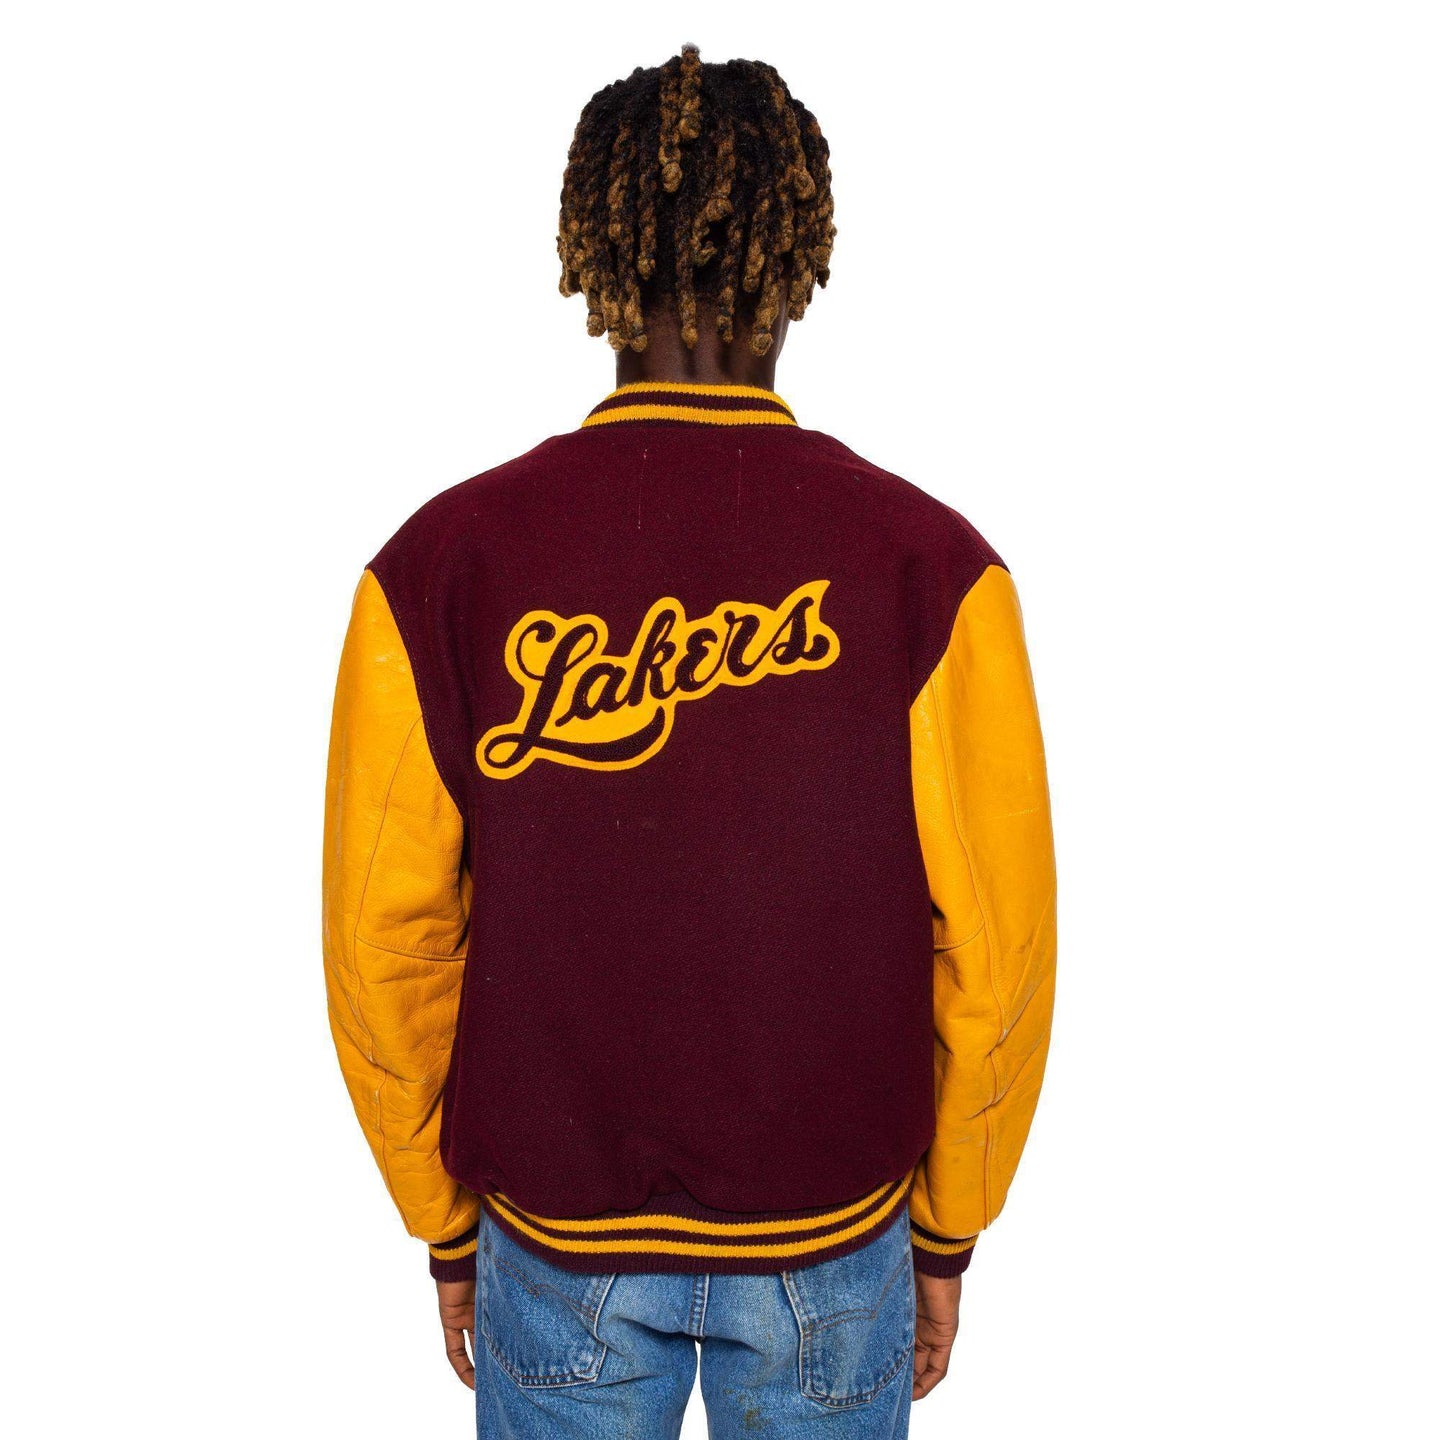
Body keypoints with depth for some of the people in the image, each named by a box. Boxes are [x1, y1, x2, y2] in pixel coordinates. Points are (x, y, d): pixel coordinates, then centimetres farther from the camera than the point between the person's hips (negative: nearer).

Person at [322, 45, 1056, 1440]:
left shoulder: (439, 564, -15)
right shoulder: (932, 567, -17)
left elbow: (385, 942, -9)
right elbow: (996, 954, -11)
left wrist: (447, 1231, 7)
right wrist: (948, 1233, 6)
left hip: (554, 1235, 1)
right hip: (833, 1240, 0)